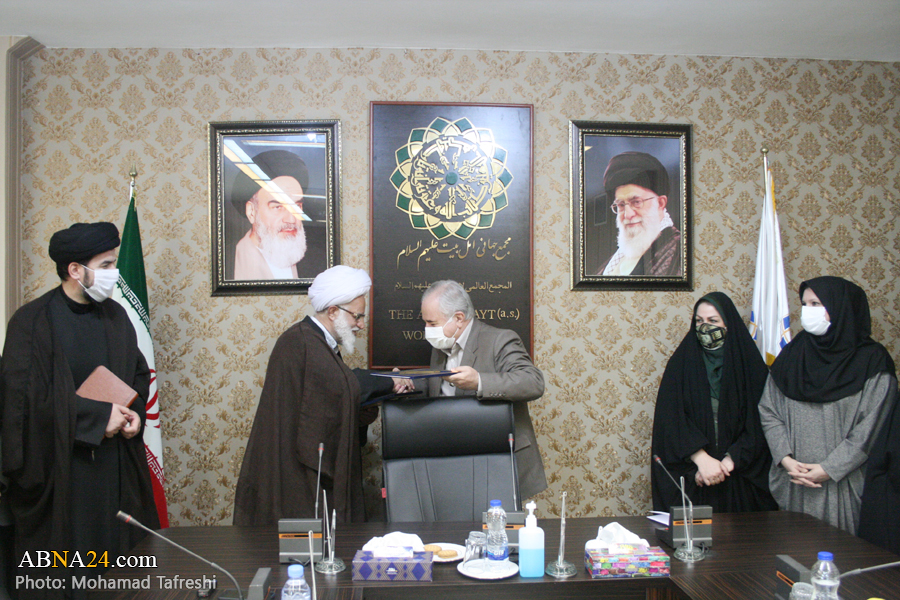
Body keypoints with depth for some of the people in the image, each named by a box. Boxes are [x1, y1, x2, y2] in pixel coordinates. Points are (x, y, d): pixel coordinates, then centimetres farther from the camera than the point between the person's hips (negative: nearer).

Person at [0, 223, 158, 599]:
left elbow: (139, 373, 17)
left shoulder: (115, 316, 7)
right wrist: (99, 417, -16)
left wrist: (135, 413, -2)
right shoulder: (32, 323, -10)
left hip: (116, 464, 5)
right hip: (59, 467, -5)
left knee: (121, 547, 9)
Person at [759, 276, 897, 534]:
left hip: (846, 485, -3)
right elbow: (768, 412, 5)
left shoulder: (872, 361, -3)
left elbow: (872, 427, -9)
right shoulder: (791, 355, 9)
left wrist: (829, 468, -13)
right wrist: (785, 459, -8)